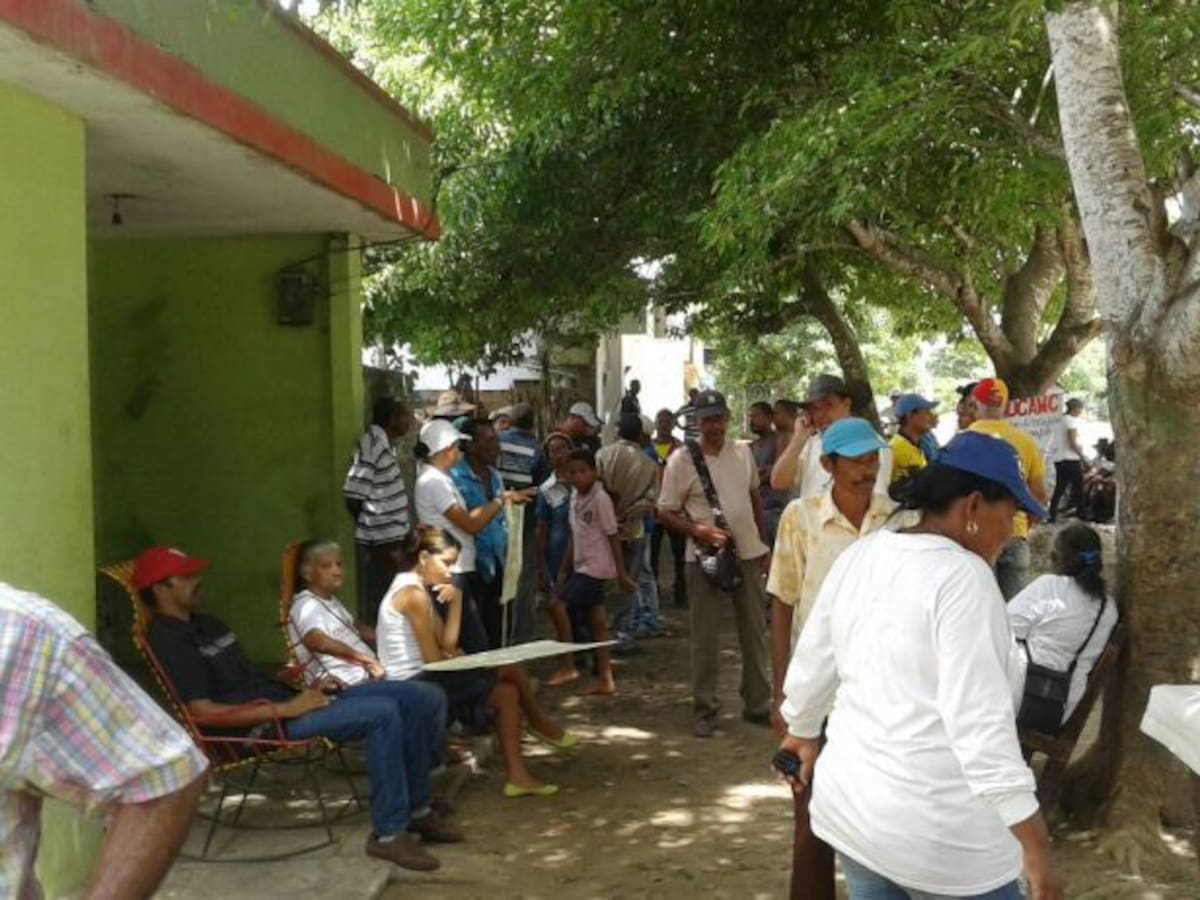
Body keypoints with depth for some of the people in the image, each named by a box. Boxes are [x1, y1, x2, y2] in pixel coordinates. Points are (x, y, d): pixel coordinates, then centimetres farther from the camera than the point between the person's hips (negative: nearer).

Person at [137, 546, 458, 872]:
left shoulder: (206, 624, 21)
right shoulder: (168, 639, -10)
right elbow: (202, 711, -20)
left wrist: (306, 688, 7)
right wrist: (286, 709, -19)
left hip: (286, 701, 10)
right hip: (267, 723, -10)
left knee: (424, 701, 0)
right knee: (382, 712, -30)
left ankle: (417, 808, 12)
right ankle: (388, 833, -20)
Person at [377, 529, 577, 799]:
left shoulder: (422, 590, 12)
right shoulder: (414, 595, -19)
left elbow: (447, 645, 5)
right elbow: (433, 659, -19)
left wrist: (455, 601, -5)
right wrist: (453, 656, 2)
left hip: (419, 680, 10)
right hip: (414, 685, -10)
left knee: (507, 692, 5)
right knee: (509, 669, -8)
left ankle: (516, 775, 15)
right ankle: (539, 723, 14)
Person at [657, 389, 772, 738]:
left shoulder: (742, 452, 5)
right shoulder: (681, 460, -10)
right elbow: (665, 513, -7)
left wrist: (765, 544, 15)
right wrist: (697, 530, -23)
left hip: (749, 554, 5)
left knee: (755, 633, 12)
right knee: (704, 638, 2)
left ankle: (757, 705, 24)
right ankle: (704, 710, 14)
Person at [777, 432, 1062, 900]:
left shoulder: (858, 557, 3)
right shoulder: (962, 576, -19)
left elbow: (810, 664, 14)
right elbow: (980, 721, -25)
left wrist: (802, 735, 31)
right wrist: (1037, 848, -22)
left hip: (848, 804, 8)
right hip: (937, 833, -7)